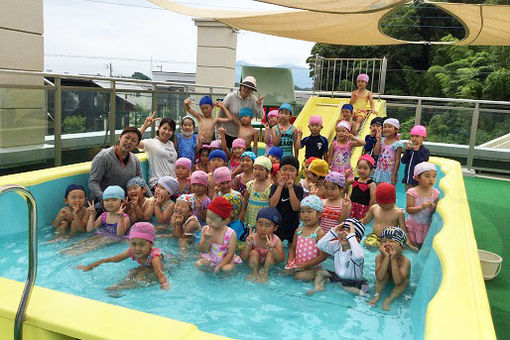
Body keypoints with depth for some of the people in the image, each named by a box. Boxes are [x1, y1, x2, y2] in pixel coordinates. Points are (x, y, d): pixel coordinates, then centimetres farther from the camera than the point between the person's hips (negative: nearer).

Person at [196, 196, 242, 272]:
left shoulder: (231, 234, -19)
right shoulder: (205, 229, -9)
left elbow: (230, 254, -14)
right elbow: (203, 251, -8)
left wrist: (219, 266, -21)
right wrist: (207, 239, -27)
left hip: (226, 260, -3)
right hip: (210, 259, 3)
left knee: (227, 268, -30)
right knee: (198, 264, -20)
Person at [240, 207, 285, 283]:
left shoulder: (276, 240, -17)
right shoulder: (253, 238, -17)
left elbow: (281, 260, -31)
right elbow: (243, 259, -22)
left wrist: (272, 249, -52)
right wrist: (247, 245, -42)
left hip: (268, 263, 0)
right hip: (254, 264, 1)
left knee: (270, 254, -26)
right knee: (253, 253, -26)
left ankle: (265, 272, -15)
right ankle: (254, 273, -13)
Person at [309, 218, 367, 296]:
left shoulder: (356, 250, -23)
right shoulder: (336, 245, -4)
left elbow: (358, 256, -49)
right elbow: (320, 245, -14)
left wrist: (351, 236, -43)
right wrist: (333, 232, -22)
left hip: (354, 281, -6)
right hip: (338, 277, 6)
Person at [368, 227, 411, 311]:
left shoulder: (405, 261, -30)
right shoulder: (379, 257, -25)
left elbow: (398, 281, -38)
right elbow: (380, 277, -36)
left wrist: (393, 259, -42)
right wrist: (386, 258, -42)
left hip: (399, 280, -1)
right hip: (385, 281, 1)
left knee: (405, 281, -29)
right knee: (385, 274, -27)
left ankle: (389, 299, -21)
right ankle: (377, 295, -16)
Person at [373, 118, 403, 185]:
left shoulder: (397, 144, -11)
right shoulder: (382, 140, 4)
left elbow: (397, 160, -11)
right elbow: (376, 153, -7)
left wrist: (394, 175, -13)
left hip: (390, 173, -5)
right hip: (380, 171, 5)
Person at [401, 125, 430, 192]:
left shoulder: (425, 150, -7)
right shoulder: (410, 148, 8)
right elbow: (403, 161, -2)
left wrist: (417, 151, -23)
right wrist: (407, 150, -14)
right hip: (408, 179, 5)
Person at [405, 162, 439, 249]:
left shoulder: (435, 193, -6)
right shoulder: (412, 192, -16)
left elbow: (436, 211, 2)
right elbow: (408, 209, -18)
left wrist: (433, 208, -21)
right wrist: (421, 207, -32)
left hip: (427, 226, 3)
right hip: (413, 225, -3)